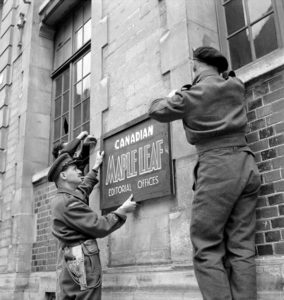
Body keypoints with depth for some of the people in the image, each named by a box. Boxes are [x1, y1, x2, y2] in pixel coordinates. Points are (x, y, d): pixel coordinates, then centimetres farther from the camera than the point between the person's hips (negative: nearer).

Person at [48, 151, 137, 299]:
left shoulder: (60, 199, 15)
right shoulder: (68, 203, -16)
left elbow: (83, 189, 36)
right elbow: (99, 227, -17)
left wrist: (96, 167, 42)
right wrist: (122, 211, -5)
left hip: (68, 263, 10)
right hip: (81, 262, -10)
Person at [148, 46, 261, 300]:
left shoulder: (193, 95, 0)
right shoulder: (236, 86, 14)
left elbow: (157, 110, 15)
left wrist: (171, 97, 31)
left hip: (217, 167, -6)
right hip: (246, 165, 6)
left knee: (207, 249, -2)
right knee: (242, 248, 5)